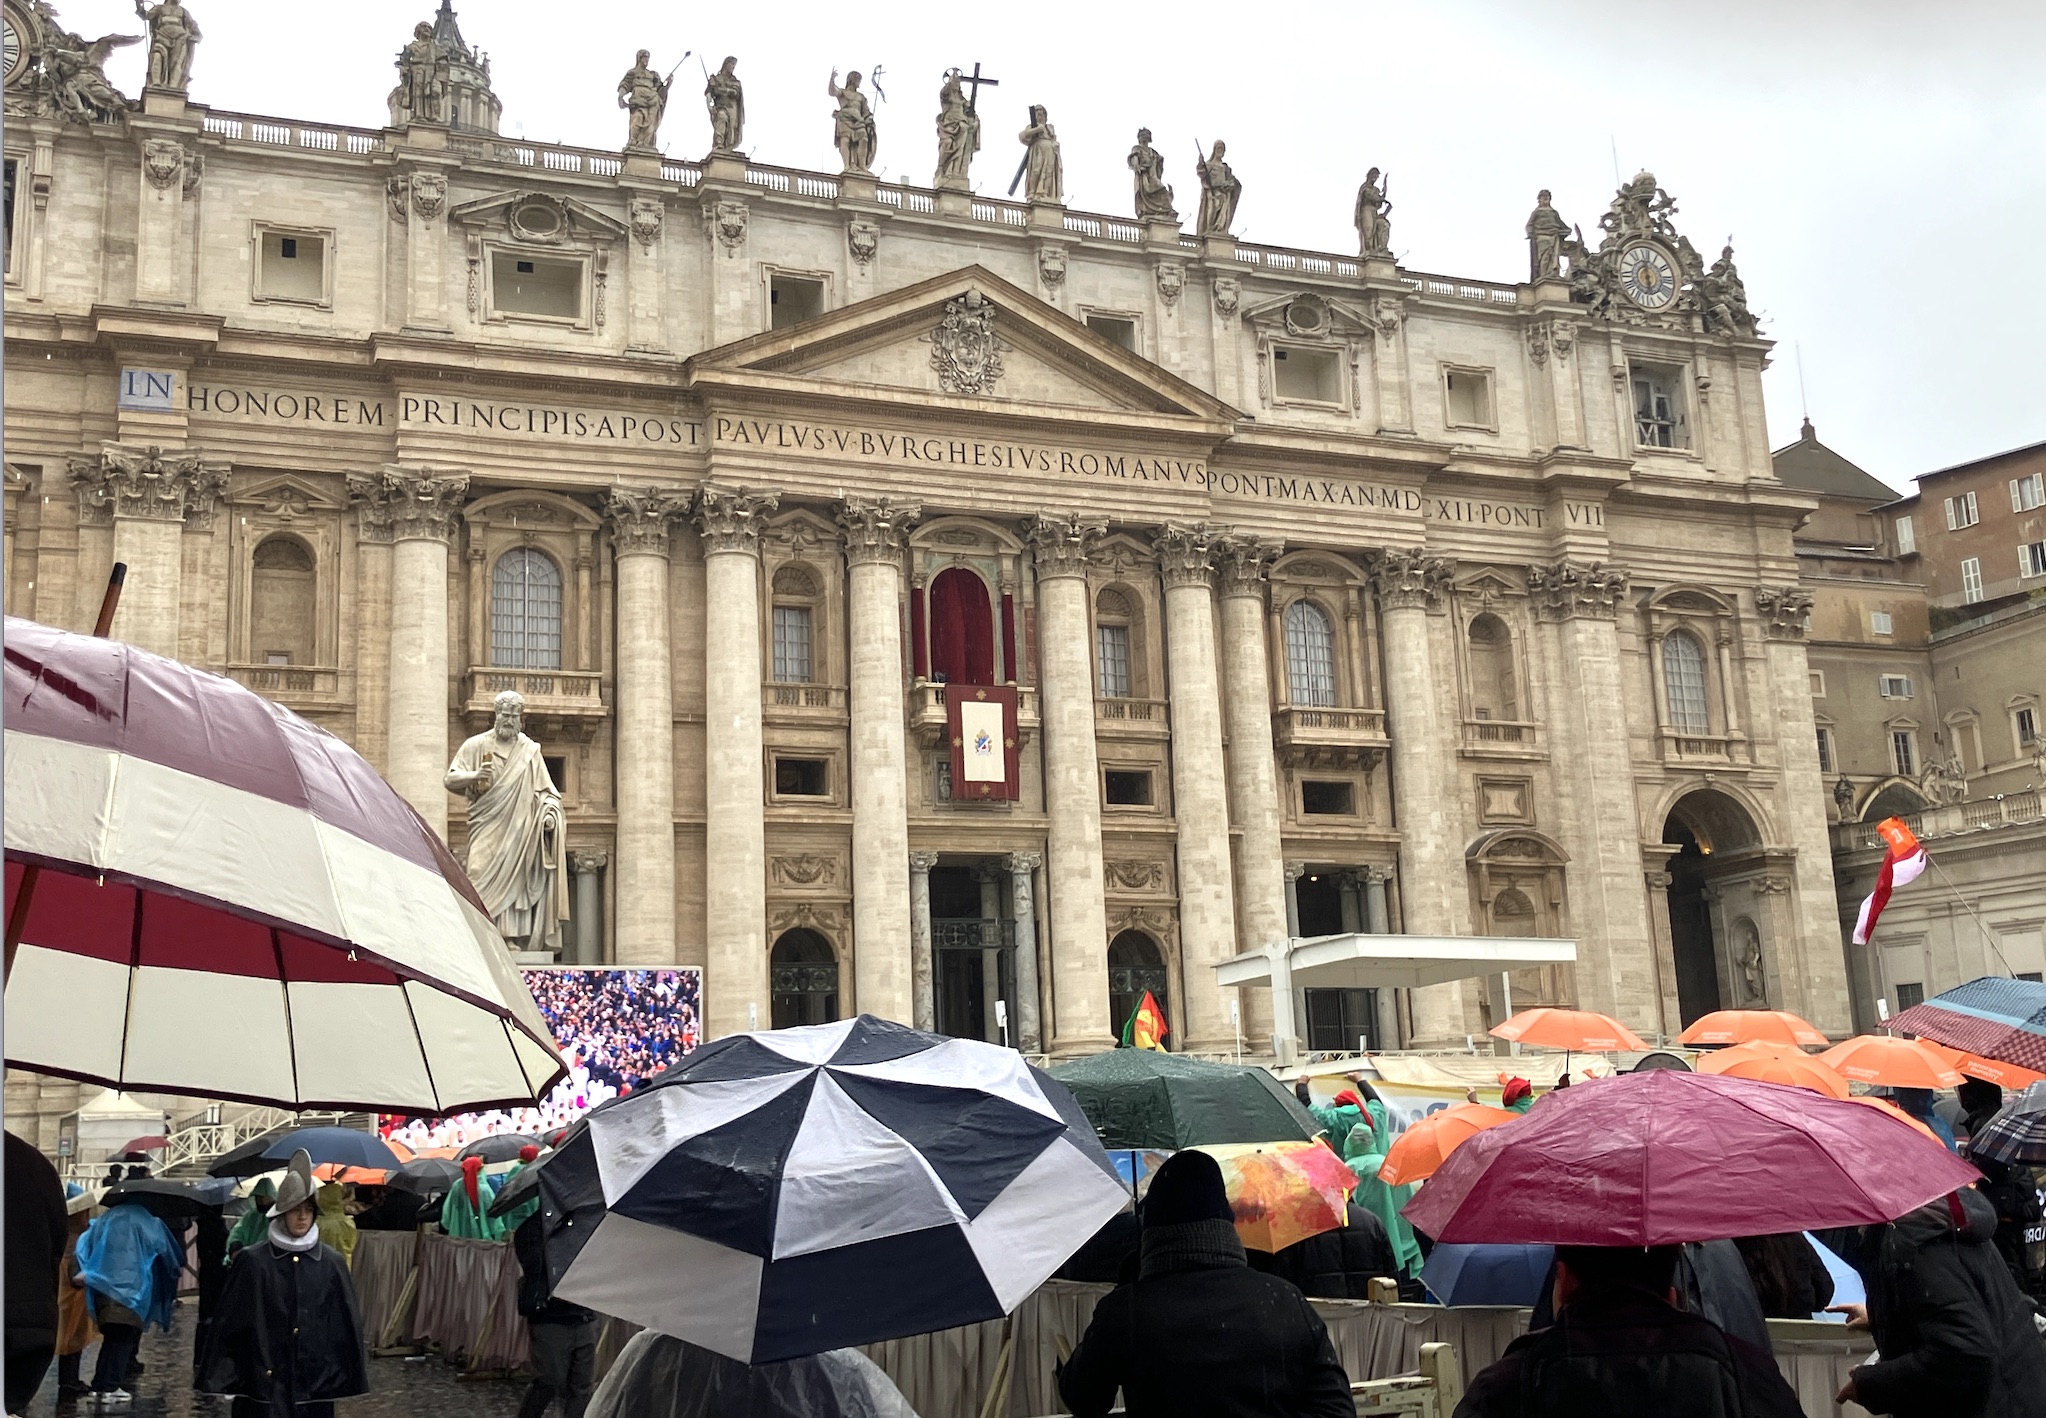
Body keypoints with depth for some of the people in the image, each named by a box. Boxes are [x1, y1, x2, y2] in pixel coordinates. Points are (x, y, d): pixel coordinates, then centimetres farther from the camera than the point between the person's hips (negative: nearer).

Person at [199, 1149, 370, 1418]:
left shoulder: (331, 1263, 4)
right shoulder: (252, 1261, -2)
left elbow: (347, 1323, 7)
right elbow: (229, 1320, 0)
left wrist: (351, 1377, 5)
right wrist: (222, 1375, -4)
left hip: (315, 1383, 2)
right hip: (263, 1383, -2)